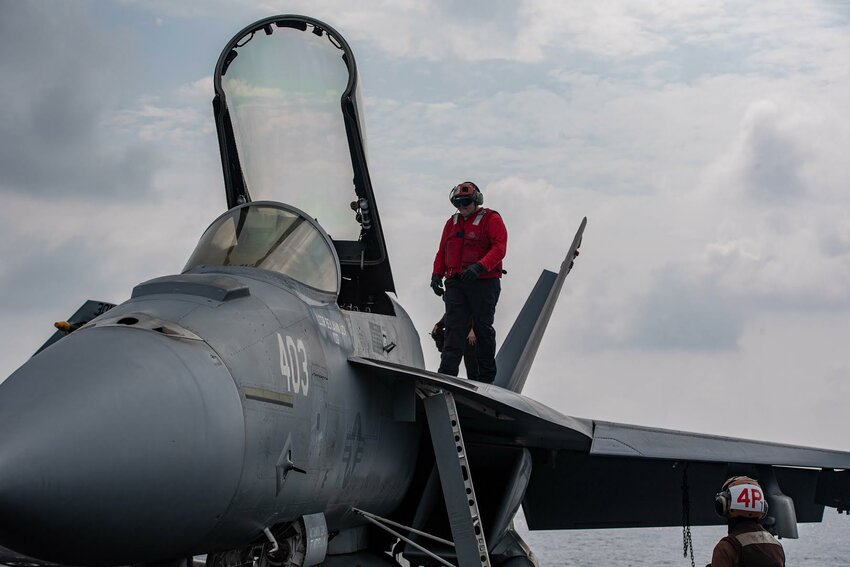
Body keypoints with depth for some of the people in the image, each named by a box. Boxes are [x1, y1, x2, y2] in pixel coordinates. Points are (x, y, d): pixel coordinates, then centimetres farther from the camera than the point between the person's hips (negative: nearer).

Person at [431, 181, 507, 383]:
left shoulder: (491, 219, -1)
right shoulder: (452, 223, 19)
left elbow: (499, 248, -13)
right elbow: (442, 251, 21)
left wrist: (479, 266, -26)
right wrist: (437, 274, 6)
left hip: (484, 282, -5)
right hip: (456, 283, 5)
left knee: (483, 328, 1)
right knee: (454, 328, -5)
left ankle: (486, 377, 10)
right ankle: (447, 373, -12)